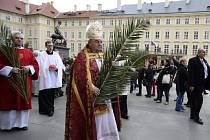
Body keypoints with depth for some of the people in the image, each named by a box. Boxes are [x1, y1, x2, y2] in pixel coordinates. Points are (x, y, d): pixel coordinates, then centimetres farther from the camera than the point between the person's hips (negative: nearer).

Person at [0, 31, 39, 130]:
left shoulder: (28, 52, 10)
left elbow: (35, 65, 9)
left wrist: (29, 68, -10)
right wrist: (10, 69, -18)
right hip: (8, 83, -2)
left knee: (23, 102, 7)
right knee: (9, 102, 3)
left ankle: (22, 123, 20)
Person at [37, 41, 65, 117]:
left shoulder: (56, 55, 12)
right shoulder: (41, 55, 2)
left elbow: (61, 65, 7)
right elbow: (39, 66, -5)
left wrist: (56, 68, -12)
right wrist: (48, 68, -16)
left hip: (54, 79, 3)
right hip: (44, 79, -3)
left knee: (52, 95, 6)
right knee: (44, 95, -1)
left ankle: (50, 109, 19)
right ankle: (43, 109, 14)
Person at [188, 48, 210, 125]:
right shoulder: (193, 60, -10)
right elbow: (191, 73, -16)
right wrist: (191, 85, -20)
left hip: (202, 84, 8)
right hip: (196, 84, -7)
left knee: (194, 100, 14)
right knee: (199, 100, -5)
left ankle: (193, 115, 23)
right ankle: (196, 116, 8)